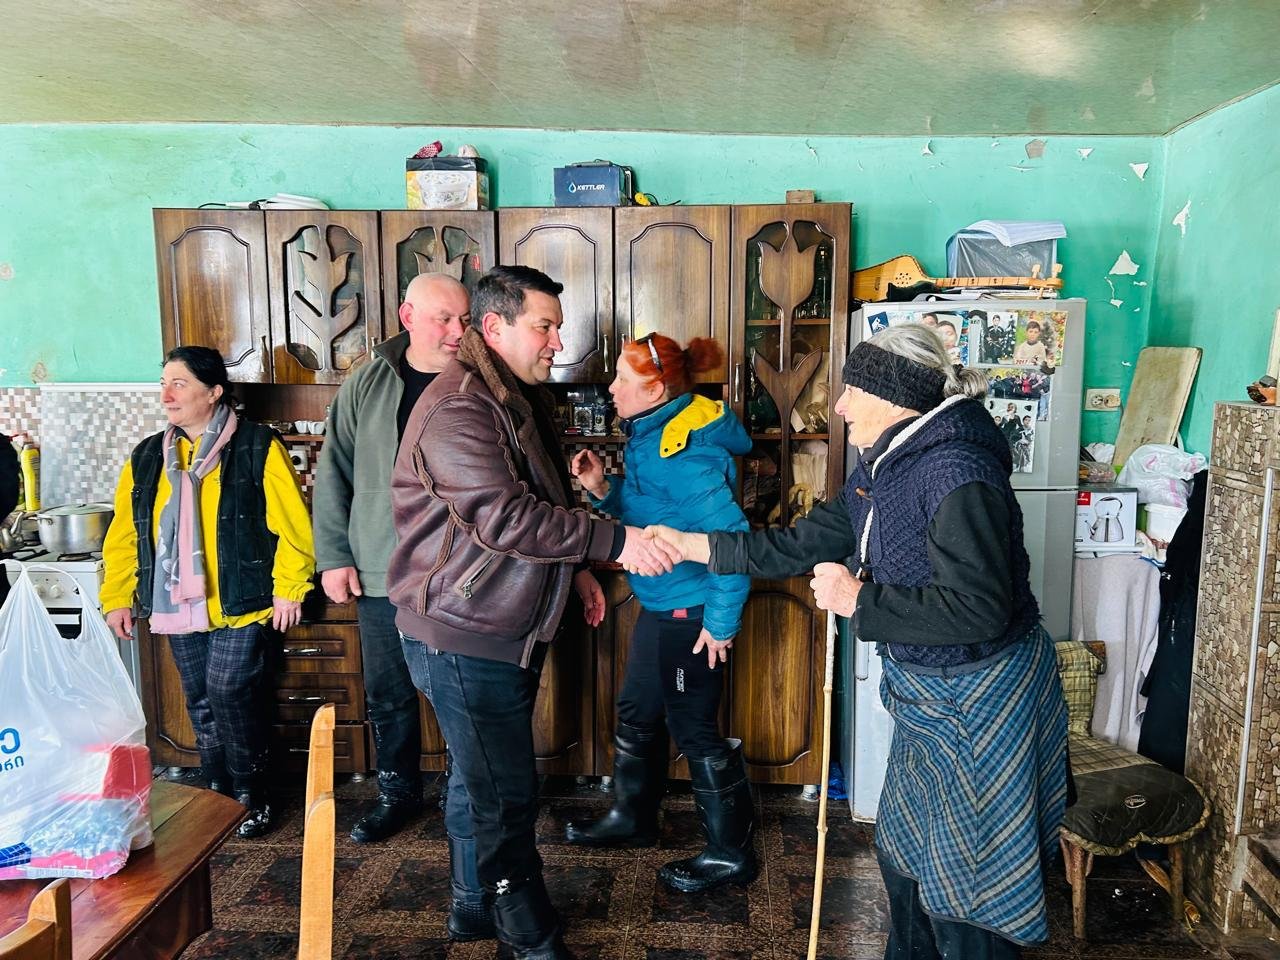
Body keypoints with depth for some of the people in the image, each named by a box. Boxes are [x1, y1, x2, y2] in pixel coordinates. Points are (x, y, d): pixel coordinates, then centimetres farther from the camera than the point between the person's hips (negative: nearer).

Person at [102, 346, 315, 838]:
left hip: (243, 604, -5)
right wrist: (117, 596, 10)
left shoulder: (257, 447, -8)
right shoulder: (147, 456, 10)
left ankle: (251, 797, 13)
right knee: (201, 704, 13)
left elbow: (291, 523, -12)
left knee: (230, 696, -6)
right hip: (177, 609, 6)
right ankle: (219, 793, 29)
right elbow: (124, 534, 13)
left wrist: (289, 589, -14)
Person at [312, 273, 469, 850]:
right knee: (388, 696, 16)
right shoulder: (367, 385, 2)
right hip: (381, 575, 2)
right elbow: (334, 474, 5)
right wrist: (334, 557, 0)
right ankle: (398, 792, 36)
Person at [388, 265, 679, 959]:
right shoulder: (457, 409, -21)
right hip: (464, 635, -10)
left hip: (511, 628, 10)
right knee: (505, 796, -1)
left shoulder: (521, 399, 13)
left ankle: (477, 901, 40)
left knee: (481, 781, 23)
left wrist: (575, 567, 14)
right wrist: (614, 542, -29)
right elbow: (504, 517, -30)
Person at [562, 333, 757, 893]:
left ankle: (731, 853, 22)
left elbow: (731, 536, -27)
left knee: (694, 729, 4)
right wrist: (603, 488, -3)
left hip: (692, 611, -10)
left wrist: (722, 620, -22)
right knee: (637, 713, 22)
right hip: (662, 605, 10)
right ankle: (632, 818, 43)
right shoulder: (652, 436, 7)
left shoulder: (683, 451, -25)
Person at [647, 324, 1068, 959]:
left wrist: (859, 602, -24)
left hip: (980, 702, -10)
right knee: (903, 850, 25)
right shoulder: (881, 466, 4)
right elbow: (805, 545, 8)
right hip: (927, 692, 10)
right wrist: (694, 545, 5)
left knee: (962, 877, 8)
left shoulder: (956, 472, -26)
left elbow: (977, 609, -31)